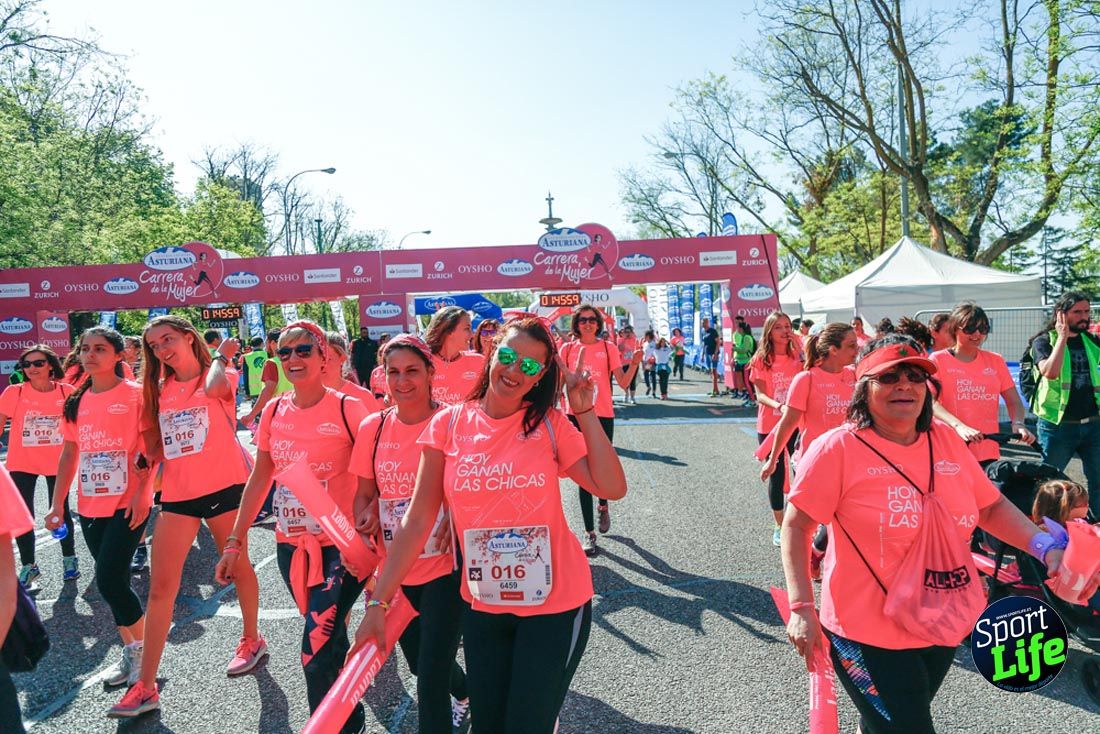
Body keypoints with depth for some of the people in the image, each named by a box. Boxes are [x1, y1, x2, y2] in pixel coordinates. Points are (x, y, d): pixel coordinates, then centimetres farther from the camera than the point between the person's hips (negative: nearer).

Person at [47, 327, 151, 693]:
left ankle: (142, 650, 12)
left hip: (127, 504, -6)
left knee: (109, 581, -9)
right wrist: (58, 504, 9)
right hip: (90, 506, 6)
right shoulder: (77, 401, 9)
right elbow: (69, 453, 13)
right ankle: (130, 650, 28)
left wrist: (142, 493, -17)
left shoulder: (135, 395, -8)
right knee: (112, 581, 13)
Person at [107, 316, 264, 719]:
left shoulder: (221, 374, -4)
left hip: (224, 487, -4)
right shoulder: (159, 390, 11)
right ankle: (146, 686, 9)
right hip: (178, 493, 5)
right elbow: (154, 447, 16)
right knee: (161, 587, 2)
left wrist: (220, 355, -15)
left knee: (237, 566, 12)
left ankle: (251, 639, 35)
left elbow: (213, 387, -31)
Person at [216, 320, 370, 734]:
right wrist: (235, 543, 8)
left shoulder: (347, 409, -12)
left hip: (340, 547, -5)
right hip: (291, 547, 5)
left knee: (317, 653, -12)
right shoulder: (274, 412, 3)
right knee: (329, 640, 20)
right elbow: (259, 479, 10)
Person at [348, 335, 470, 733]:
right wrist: (364, 526, -9)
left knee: (431, 682, -6)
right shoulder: (373, 427, -2)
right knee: (420, 663, 23)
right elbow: (365, 494, 9)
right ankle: (466, 695, 55)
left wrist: (458, 520, -23)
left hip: (444, 567, -5)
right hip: (394, 571, 5)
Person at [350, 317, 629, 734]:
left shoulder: (550, 425, -7)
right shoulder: (449, 424, -6)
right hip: (482, 604, 2)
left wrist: (585, 412, -18)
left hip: (554, 602, -2)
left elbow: (613, 489, -17)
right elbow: (417, 521, -5)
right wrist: (378, 602, -7)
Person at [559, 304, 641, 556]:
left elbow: (623, 383, -3)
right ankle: (589, 533, 11)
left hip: (603, 415, -1)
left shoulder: (608, 348, 1)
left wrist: (634, 364, -18)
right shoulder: (567, 349, 4)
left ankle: (603, 505, 40)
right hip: (576, 415, 1)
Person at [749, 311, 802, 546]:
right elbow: (760, 395, -12)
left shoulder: (798, 357, 3)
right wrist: (777, 405, -29)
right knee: (776, 475, 5)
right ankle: (779, 526, 20)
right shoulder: (761, 360, -5)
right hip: (770, 426, -2)